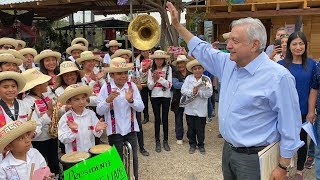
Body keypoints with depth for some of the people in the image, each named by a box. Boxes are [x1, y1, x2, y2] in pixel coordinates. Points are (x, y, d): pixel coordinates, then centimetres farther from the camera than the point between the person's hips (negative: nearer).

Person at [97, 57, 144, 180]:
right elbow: (99, 111, -9)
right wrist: (108, 100, -26)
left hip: (130, 129, 2)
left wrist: (131, 100, -25)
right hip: (114, 131, -1)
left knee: (133, 158, 15)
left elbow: (141, 108, -7)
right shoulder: (106, 88, -10)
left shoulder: (132, 86, -6)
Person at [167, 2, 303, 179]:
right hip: (228, 149, 7)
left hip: (253, 157, -7)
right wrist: (177, 25, 14)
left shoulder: (278, 77, -21)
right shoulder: (228, 63, 0)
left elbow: (290, 125, -16)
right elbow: (202, 50, 14)